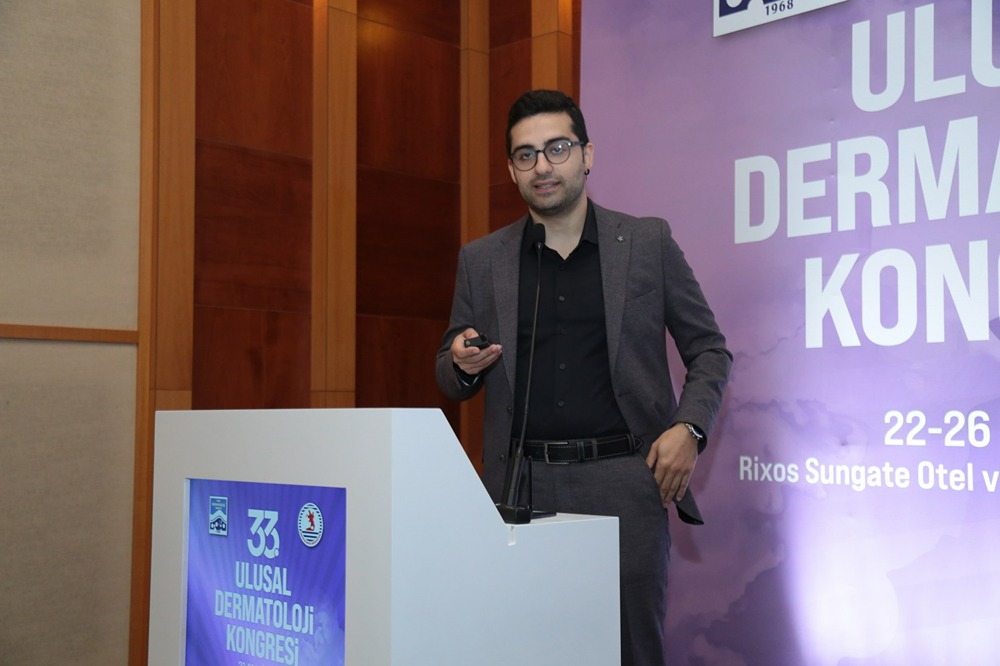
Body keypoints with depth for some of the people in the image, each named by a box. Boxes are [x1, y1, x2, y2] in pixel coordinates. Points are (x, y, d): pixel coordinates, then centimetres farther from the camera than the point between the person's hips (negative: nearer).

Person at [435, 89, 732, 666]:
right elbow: (451, 381, 17)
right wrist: (463, 363, -6)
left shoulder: (648, 242, 6)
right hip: (522, 485, 2)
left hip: (624, 481, -1)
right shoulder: (481, 261, 10)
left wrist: (689, 428, -6)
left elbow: (710, 350, 10)